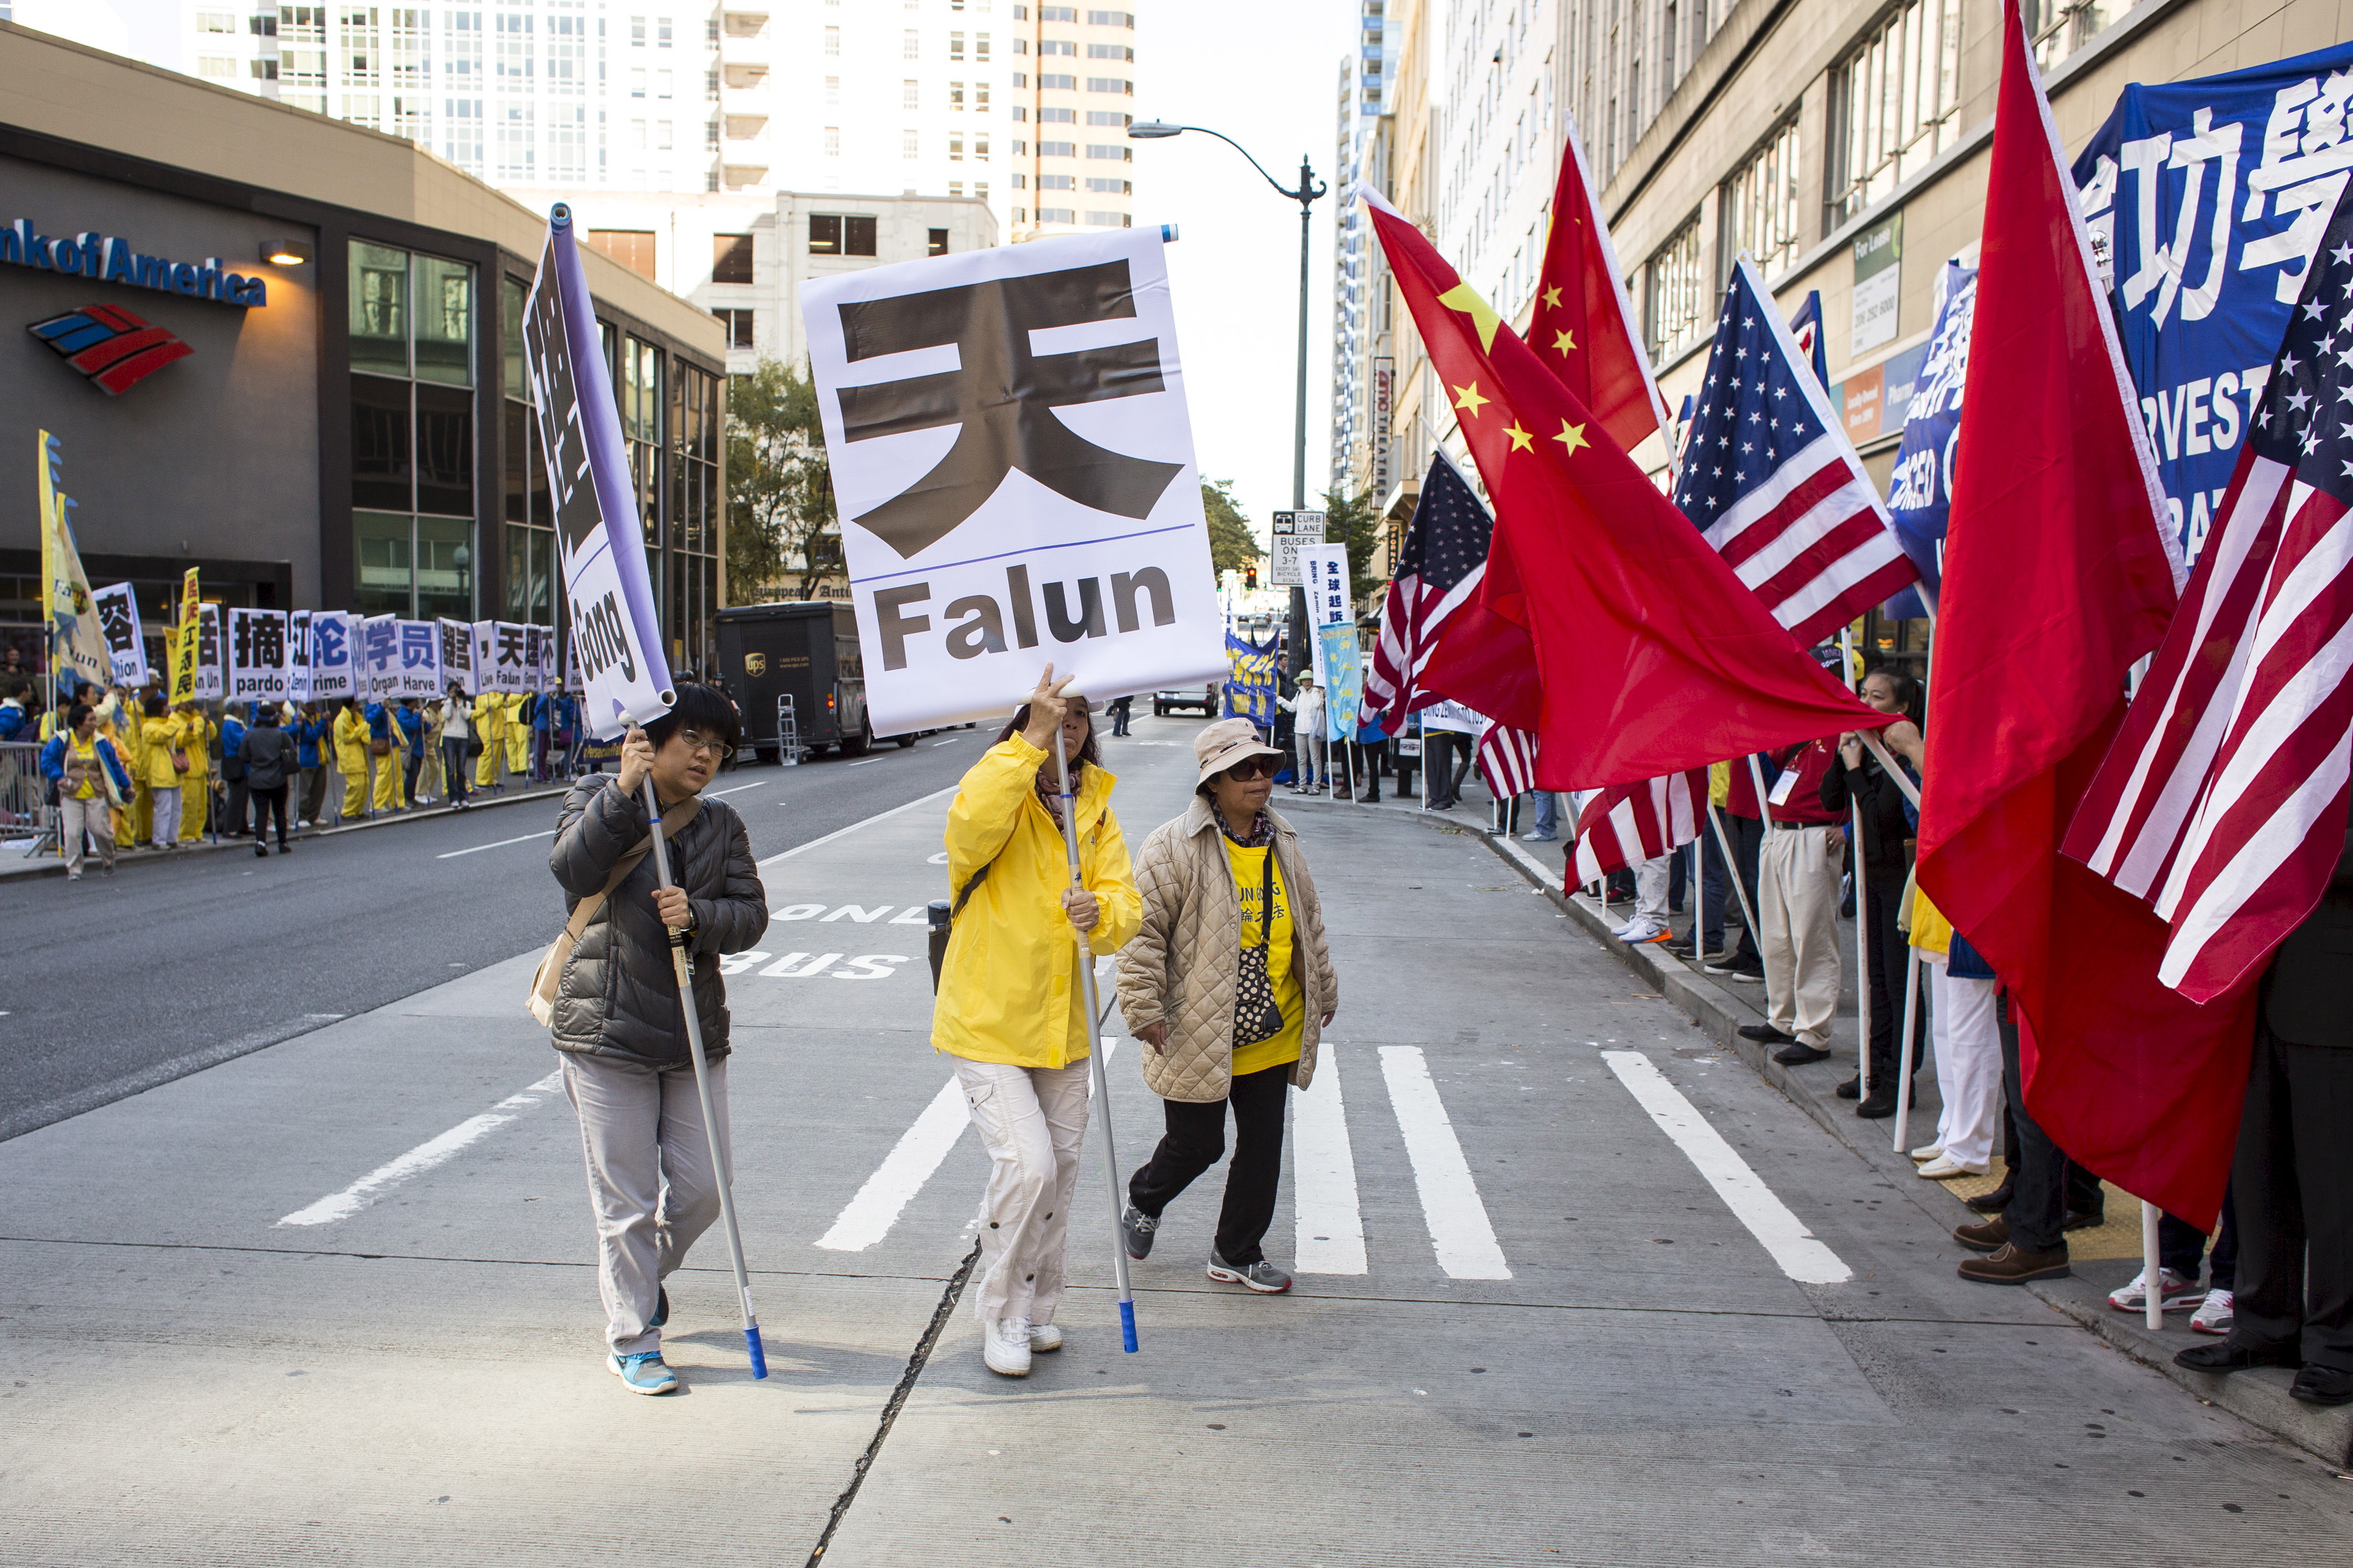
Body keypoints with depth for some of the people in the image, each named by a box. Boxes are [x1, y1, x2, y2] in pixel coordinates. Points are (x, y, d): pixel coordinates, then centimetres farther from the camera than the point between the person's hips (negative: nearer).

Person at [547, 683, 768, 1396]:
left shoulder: (721, 824, 10)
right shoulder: (594, 801, 1)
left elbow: (751, 913, 1)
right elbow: (572, 867, -19)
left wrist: (697, 916, -19)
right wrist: (625, 790, -26)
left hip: (695, 1033, 4)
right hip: (607, 1034, -4)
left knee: (701, 1189, 8)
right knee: (627, 1200, 0)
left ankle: (642, 1274, 39)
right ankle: (631, 1340, 15)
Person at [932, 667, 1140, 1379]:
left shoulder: (1095, 812, 8)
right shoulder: (998, 786, -9)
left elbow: (1125, 906, -1)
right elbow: (973, 827, -34)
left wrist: (1099, 913, -24)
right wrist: (1030, 740, -35)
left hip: (1062, 1025, 6)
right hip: (988, 1021, -6)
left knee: (1060, 1171, 15)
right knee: (1026, 1164, -16)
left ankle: (1034, 1309, 34)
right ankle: (1000, 1314, 6)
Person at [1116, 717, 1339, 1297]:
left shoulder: (1283, 843, 8)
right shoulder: (1174, 847, -15)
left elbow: (1309, 922, 20)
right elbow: (1143, 930, -14)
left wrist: (1323, 991, 23)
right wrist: (1144, 1009, -15)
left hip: (1273, 1032, 6)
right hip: (1197, 1036, -6)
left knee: (1262, 1147, 11)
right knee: (1197, 1144, 5)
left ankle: (1237, 1253, 29)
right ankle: (1144, 1203, 38)